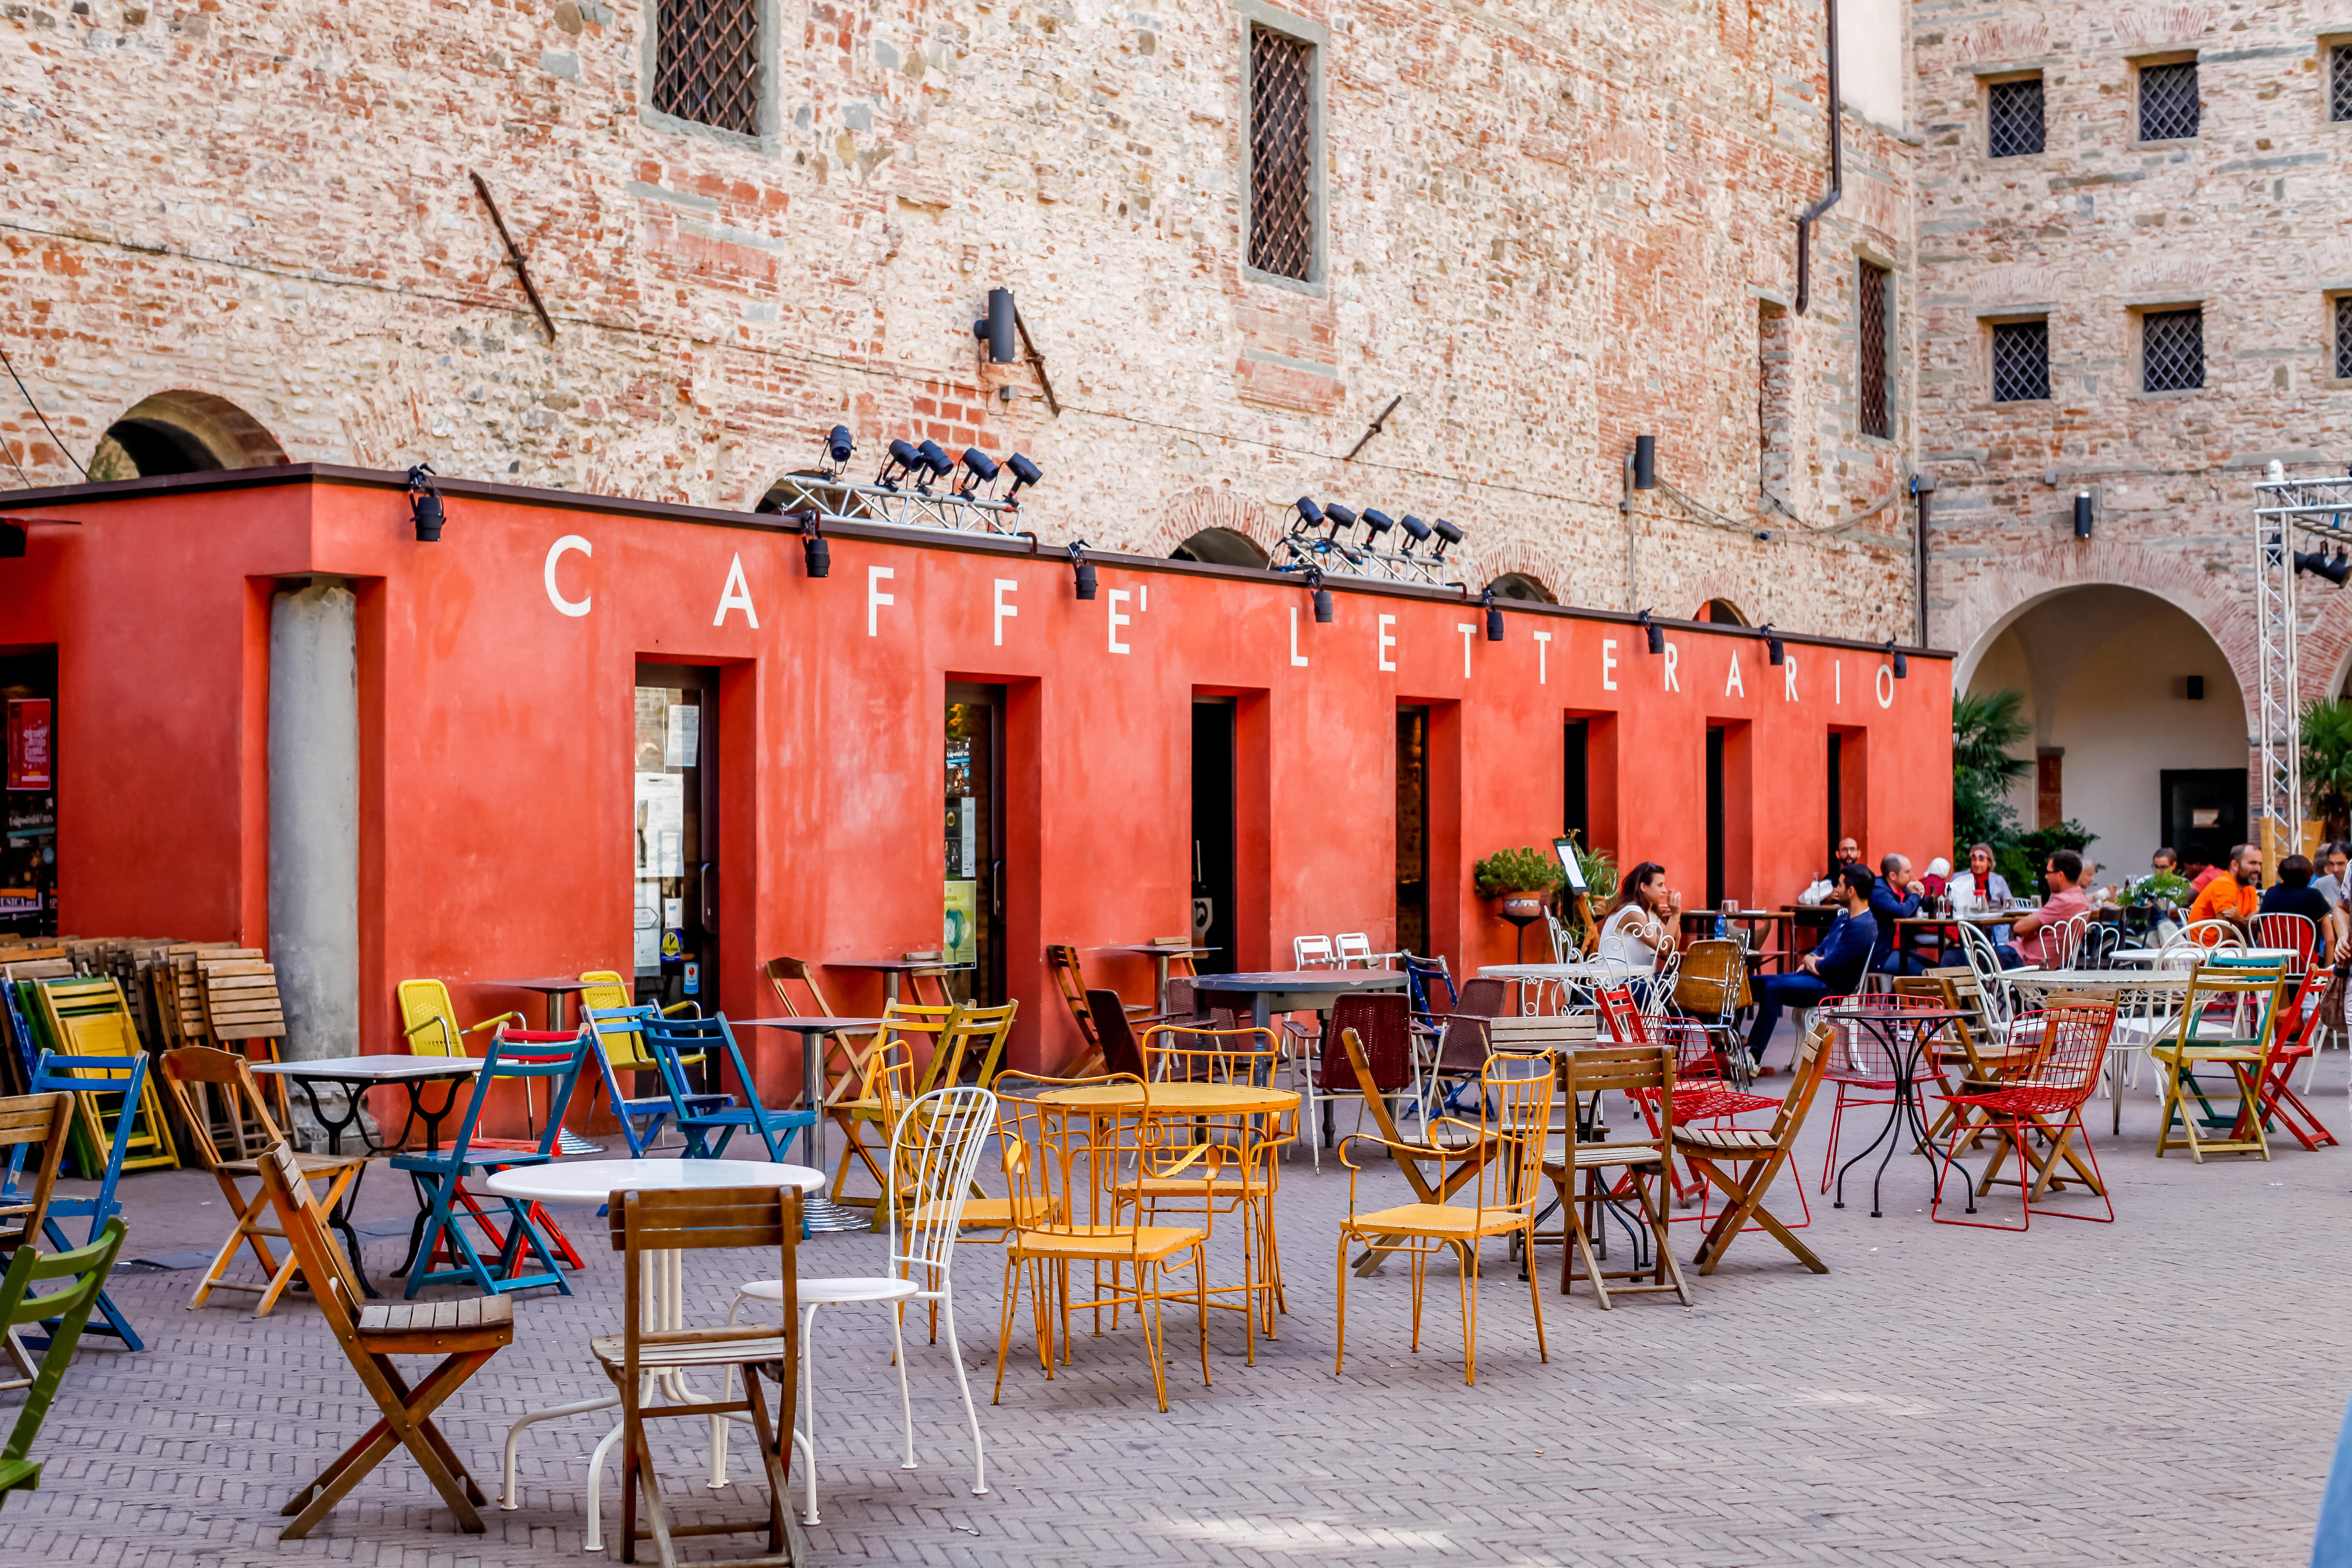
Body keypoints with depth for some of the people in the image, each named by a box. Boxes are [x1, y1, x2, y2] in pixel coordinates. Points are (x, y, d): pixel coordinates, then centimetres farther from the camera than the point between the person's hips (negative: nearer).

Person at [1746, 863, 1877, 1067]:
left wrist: (1810, 962, 1)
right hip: (1814, 978, 10)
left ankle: (1754, 1056, -30)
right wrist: (1810, 960, -3)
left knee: (1771, 989, -30)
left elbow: (1830, 966, -20)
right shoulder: (1844, 920, 17)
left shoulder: (1862, 928, -17)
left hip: (1832, 989, -10)